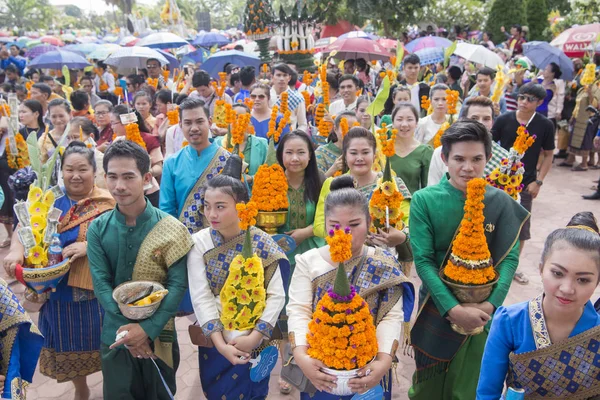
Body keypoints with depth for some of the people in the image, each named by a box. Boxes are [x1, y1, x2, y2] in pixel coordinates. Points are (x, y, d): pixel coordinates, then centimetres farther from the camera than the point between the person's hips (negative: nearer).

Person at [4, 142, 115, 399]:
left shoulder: (107, 202, -7)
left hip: (97, 289, -3)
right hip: (58, 289, 3)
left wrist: (88, 246, -27)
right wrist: (16, 249, -27)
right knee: (67, 345, 19)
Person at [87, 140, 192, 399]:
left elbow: (178, 285, -14)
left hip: (159, 334, -1)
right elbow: (101, 283, -9)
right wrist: (129, 328, -19)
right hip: (115, 335, 1)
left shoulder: (169, 229, -13)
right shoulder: (97, 229, -6)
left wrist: (148, 328, -22)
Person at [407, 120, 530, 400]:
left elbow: (509, 257, -7)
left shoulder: (500, 202, -7)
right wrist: (453, 309, -22)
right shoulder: (424, 200, -13)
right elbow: (422, 259, -16)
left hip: (481, 308, 1)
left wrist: (492, 304, -20)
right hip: (437, 305, -1)